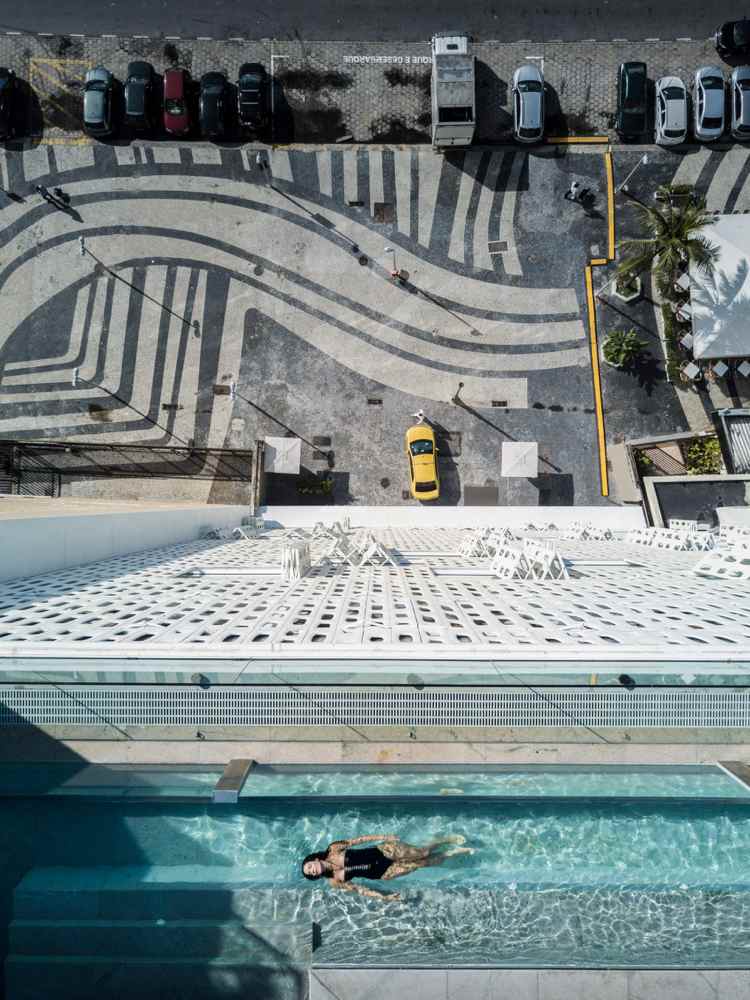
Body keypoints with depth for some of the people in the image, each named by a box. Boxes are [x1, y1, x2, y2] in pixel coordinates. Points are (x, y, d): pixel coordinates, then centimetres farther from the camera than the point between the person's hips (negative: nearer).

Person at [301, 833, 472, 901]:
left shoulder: (333, 849, -8)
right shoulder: (334, 881, -8)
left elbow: (358, 840, -4)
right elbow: (357, 889, -10)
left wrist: (383, 837, -11)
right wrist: (383, 897, -19)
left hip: (382, 851, 0)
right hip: (381, 874, 0)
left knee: (421, 853, -10)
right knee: (420, 864, -6)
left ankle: (449, 839, 16)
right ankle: (450, 853, 18)